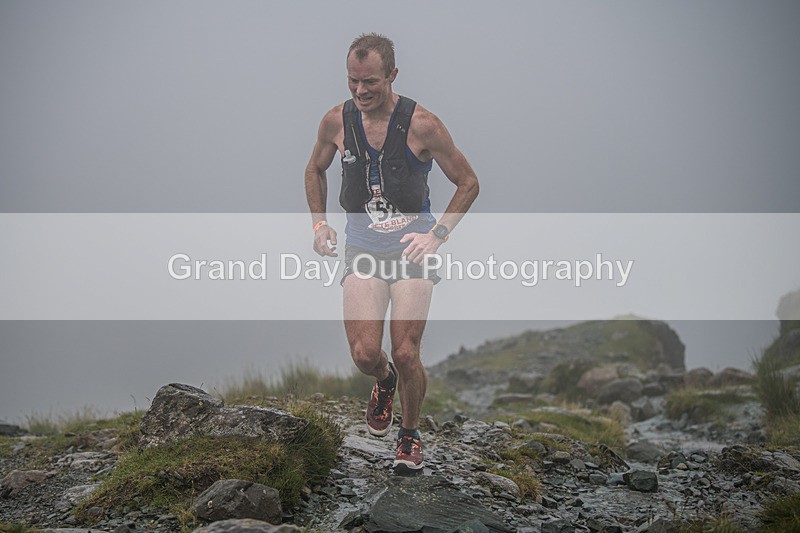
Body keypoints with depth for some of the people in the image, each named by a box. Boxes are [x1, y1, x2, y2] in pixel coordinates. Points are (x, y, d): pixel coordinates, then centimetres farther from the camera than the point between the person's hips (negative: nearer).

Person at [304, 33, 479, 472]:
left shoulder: (422, 125, -10)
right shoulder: (336, 122, -2)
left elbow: (468, 183, 1)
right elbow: (315, 170, 20)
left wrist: (438, 235, -8)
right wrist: (319, 223, 9)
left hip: (413, 244, -2)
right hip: (361, 246, 2)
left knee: (405, 354, -8)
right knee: (365, 355, -11)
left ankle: (410, 434, 20)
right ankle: (384, 382, 27)